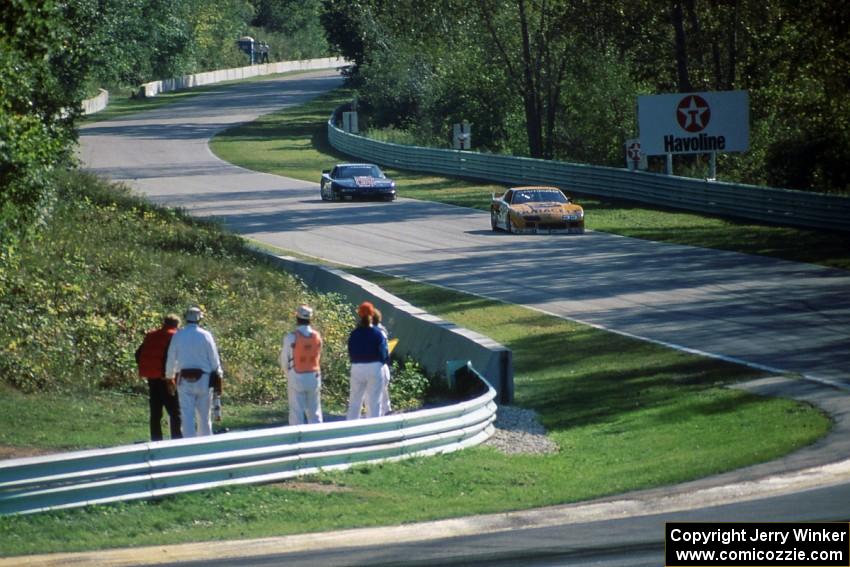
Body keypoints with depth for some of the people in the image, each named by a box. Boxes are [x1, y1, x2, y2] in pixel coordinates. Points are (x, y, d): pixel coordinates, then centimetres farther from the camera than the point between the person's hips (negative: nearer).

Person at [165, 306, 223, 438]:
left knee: (187, 415, 0)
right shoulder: (205, 335, -5)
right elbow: (214, 358, -1)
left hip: (184, 379, 0)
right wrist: (219, 373, 14)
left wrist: (169, 376, 19)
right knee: (204, 416, 9)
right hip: (203, 379, 0)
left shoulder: (178, 336, 0)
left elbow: (171, 359, 5)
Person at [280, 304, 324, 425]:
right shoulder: (317, 336, -1)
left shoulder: (291, 337, -12)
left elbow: (284, 360, -4)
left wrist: (288, 374, 13)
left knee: (296, 412, 1)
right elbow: (318, 357, 4)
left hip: (296, 378, -3)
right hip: (314, 377, 3)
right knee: (314, 412, 11)